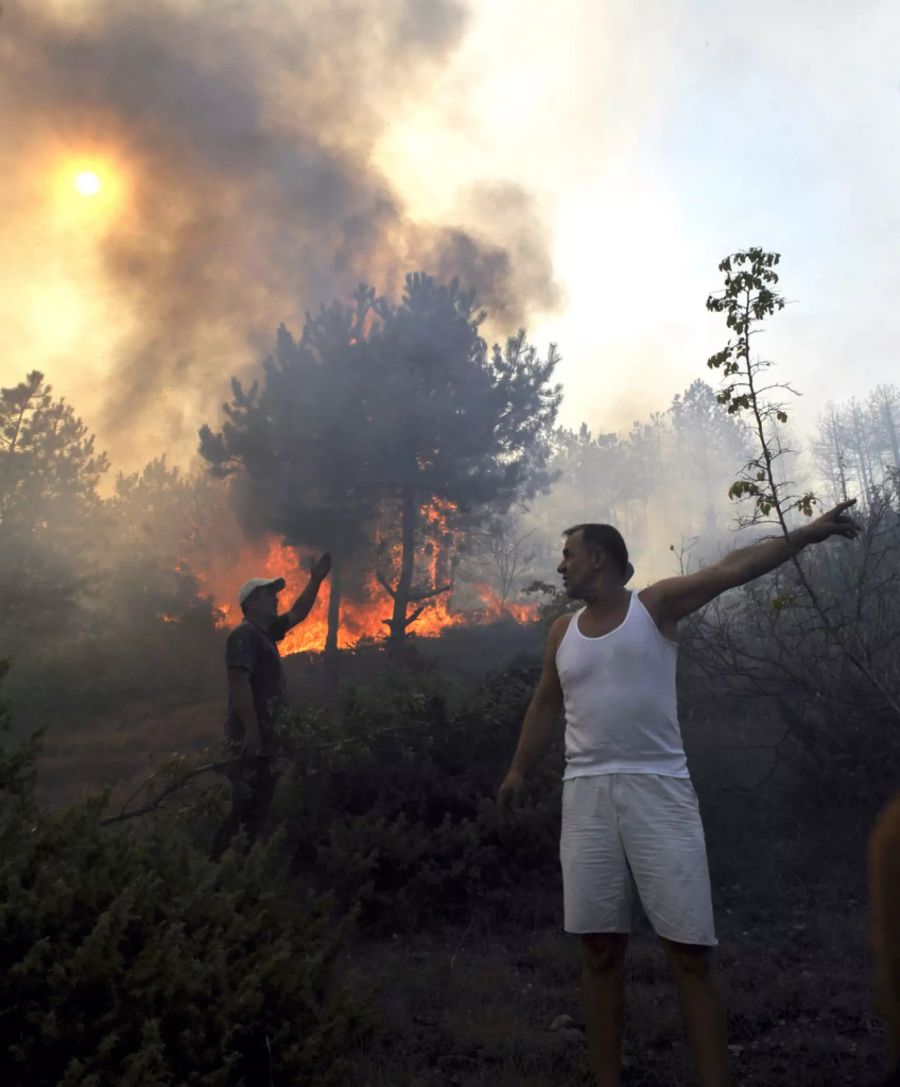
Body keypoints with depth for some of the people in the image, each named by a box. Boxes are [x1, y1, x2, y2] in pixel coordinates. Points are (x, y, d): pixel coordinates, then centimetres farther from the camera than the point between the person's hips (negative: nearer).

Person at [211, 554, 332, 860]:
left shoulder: (266, 633, 15)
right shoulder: (244, 635, -14)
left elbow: (298, 613, 26)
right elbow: (239, 682, -23)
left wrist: (316, 579, 20)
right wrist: (251, 730, -26)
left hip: (264, 736, 10)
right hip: (249, 737, -10)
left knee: (258, 806, 15)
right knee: (246, 807, -8)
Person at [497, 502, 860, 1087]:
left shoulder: (655, 605, 1)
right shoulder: (563, 631, 14)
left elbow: (734, 569, -9)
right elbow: (546, 705, 23)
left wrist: (807, 533, -18)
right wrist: (519, 770, 24)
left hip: (658, 790, -3)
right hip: (587, 795, 4)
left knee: (691, 949, -2)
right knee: (600, 948, 6)